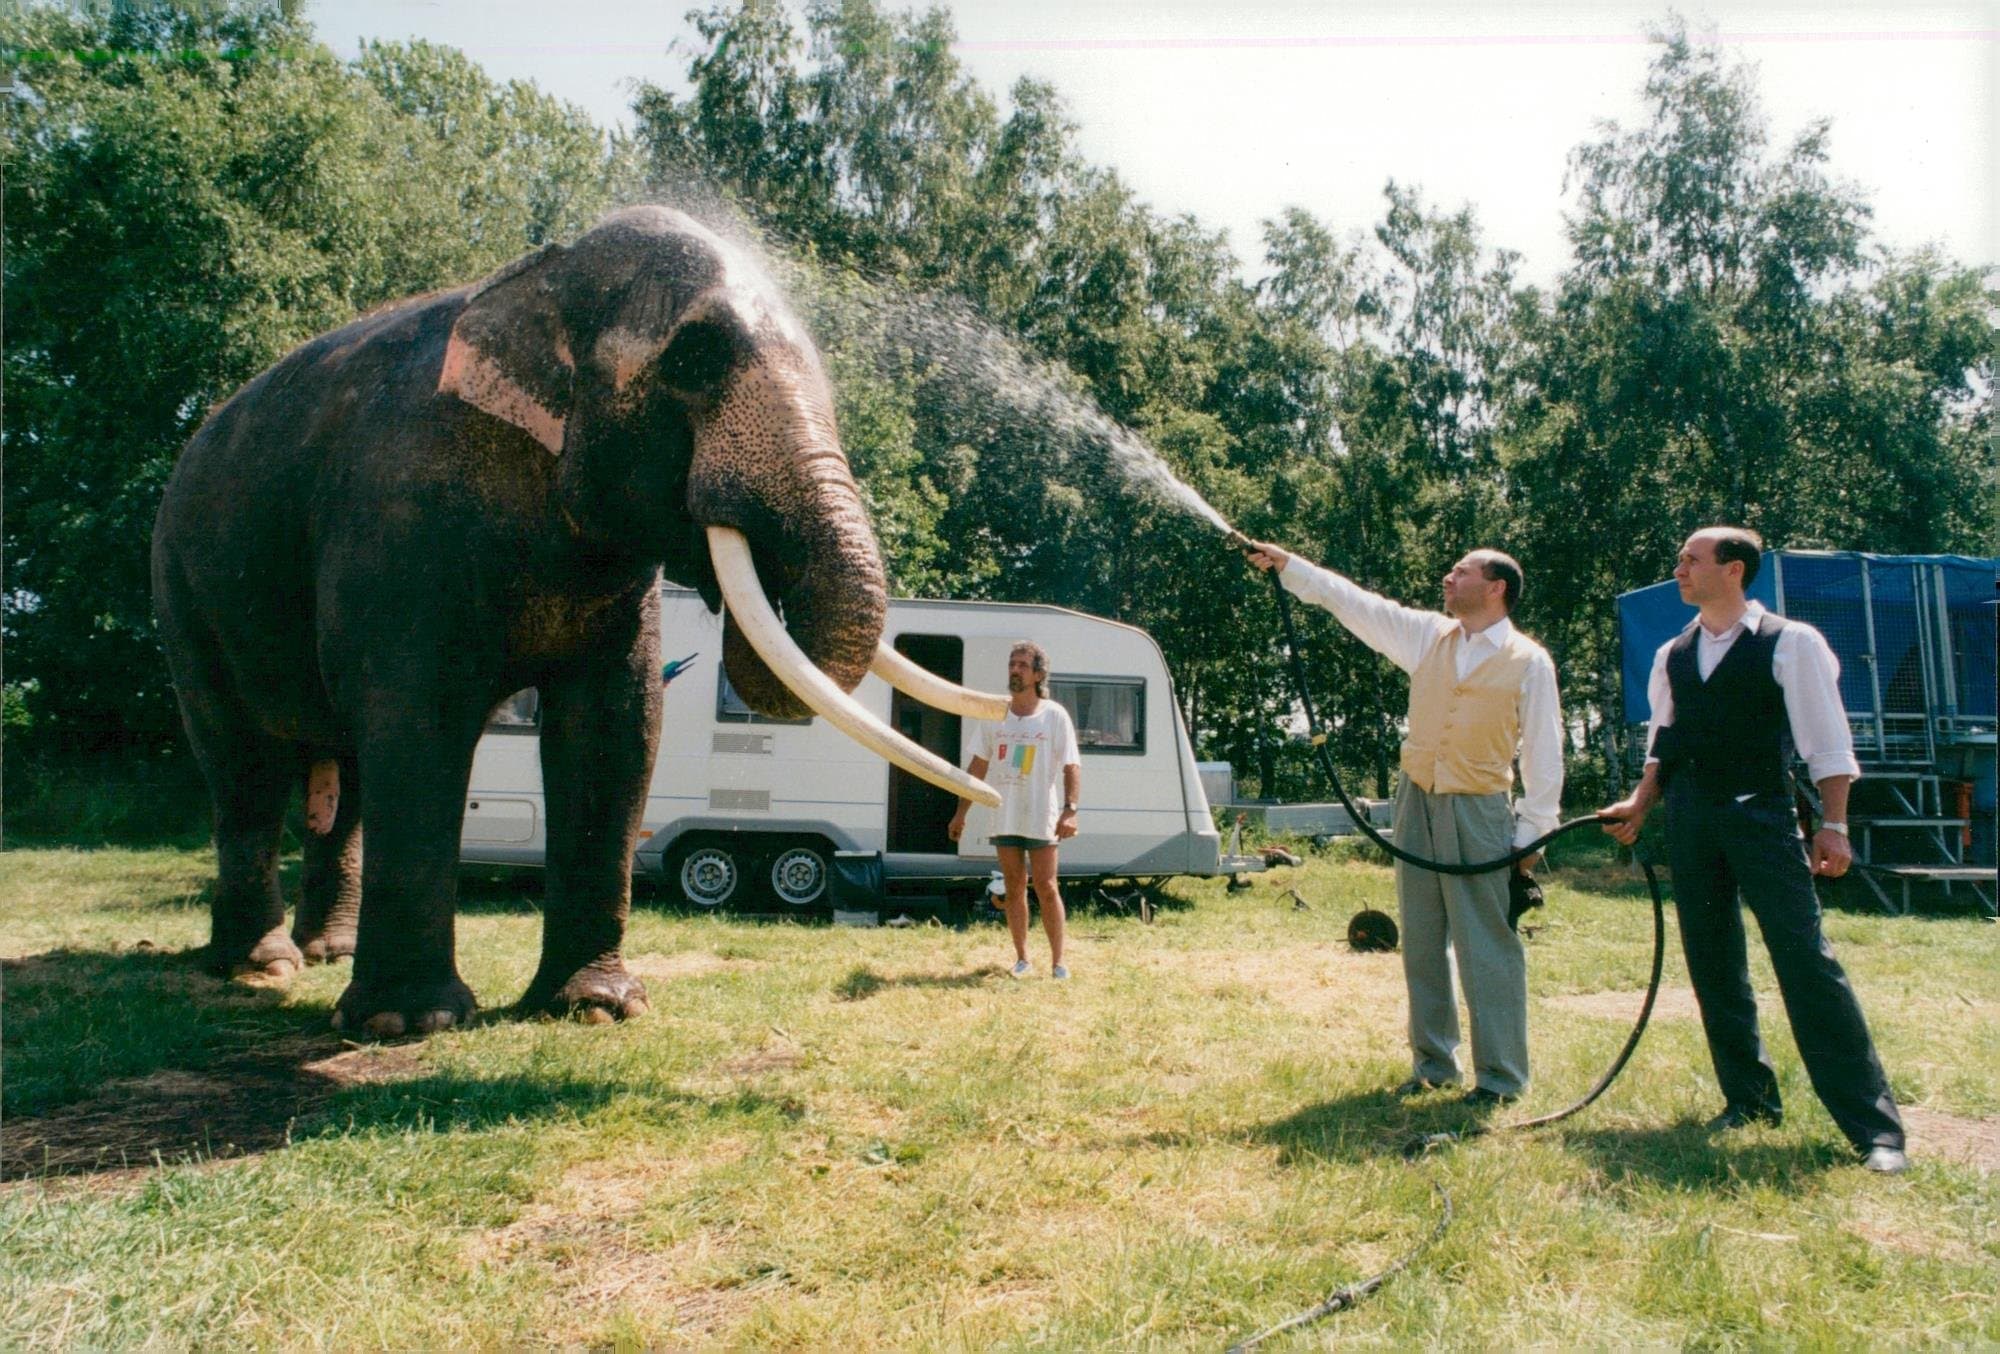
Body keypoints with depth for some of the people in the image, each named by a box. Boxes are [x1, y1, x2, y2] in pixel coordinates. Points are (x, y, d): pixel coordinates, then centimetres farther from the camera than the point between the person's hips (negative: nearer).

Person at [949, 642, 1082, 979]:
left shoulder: (1055, 715, -5)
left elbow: (1072, 767, -9)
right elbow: (978, 765, 11)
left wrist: (1070, 809, -23)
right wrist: (961, 812, 9)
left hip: (1041, 817, -4)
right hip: (1003, 816, 4)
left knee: (1046, 888, -2)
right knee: (1014, 888, 10)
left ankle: (1057, 961, 6)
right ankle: (1022, 958, 20)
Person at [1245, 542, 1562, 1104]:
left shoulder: (1529, 662, -3)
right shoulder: (1427, 635, 8)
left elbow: (1543, 752, -3)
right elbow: (1351, 601, 10)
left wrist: (1533, 832, -6)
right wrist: (1287, 564, 6)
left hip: (1479, 814, -5)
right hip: (1417, 804, 5)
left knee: (1488, 947, -3)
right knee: (1421, 943, 10)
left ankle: (1500, 1077, 8)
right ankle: (1433, 1063, 22)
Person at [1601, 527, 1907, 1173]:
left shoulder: (1791, 642, -3)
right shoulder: (1672, 655, 13)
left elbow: (1827, 742, -5)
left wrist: (1832, 825, -10)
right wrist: (1640, 804, 7)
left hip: (1762, 815, -5)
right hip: (1689, 821, 5)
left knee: (1806, 961, -8)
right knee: (1712, 964, 9)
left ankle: (1874, 1126, -1)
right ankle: (1749, 1097, 23)